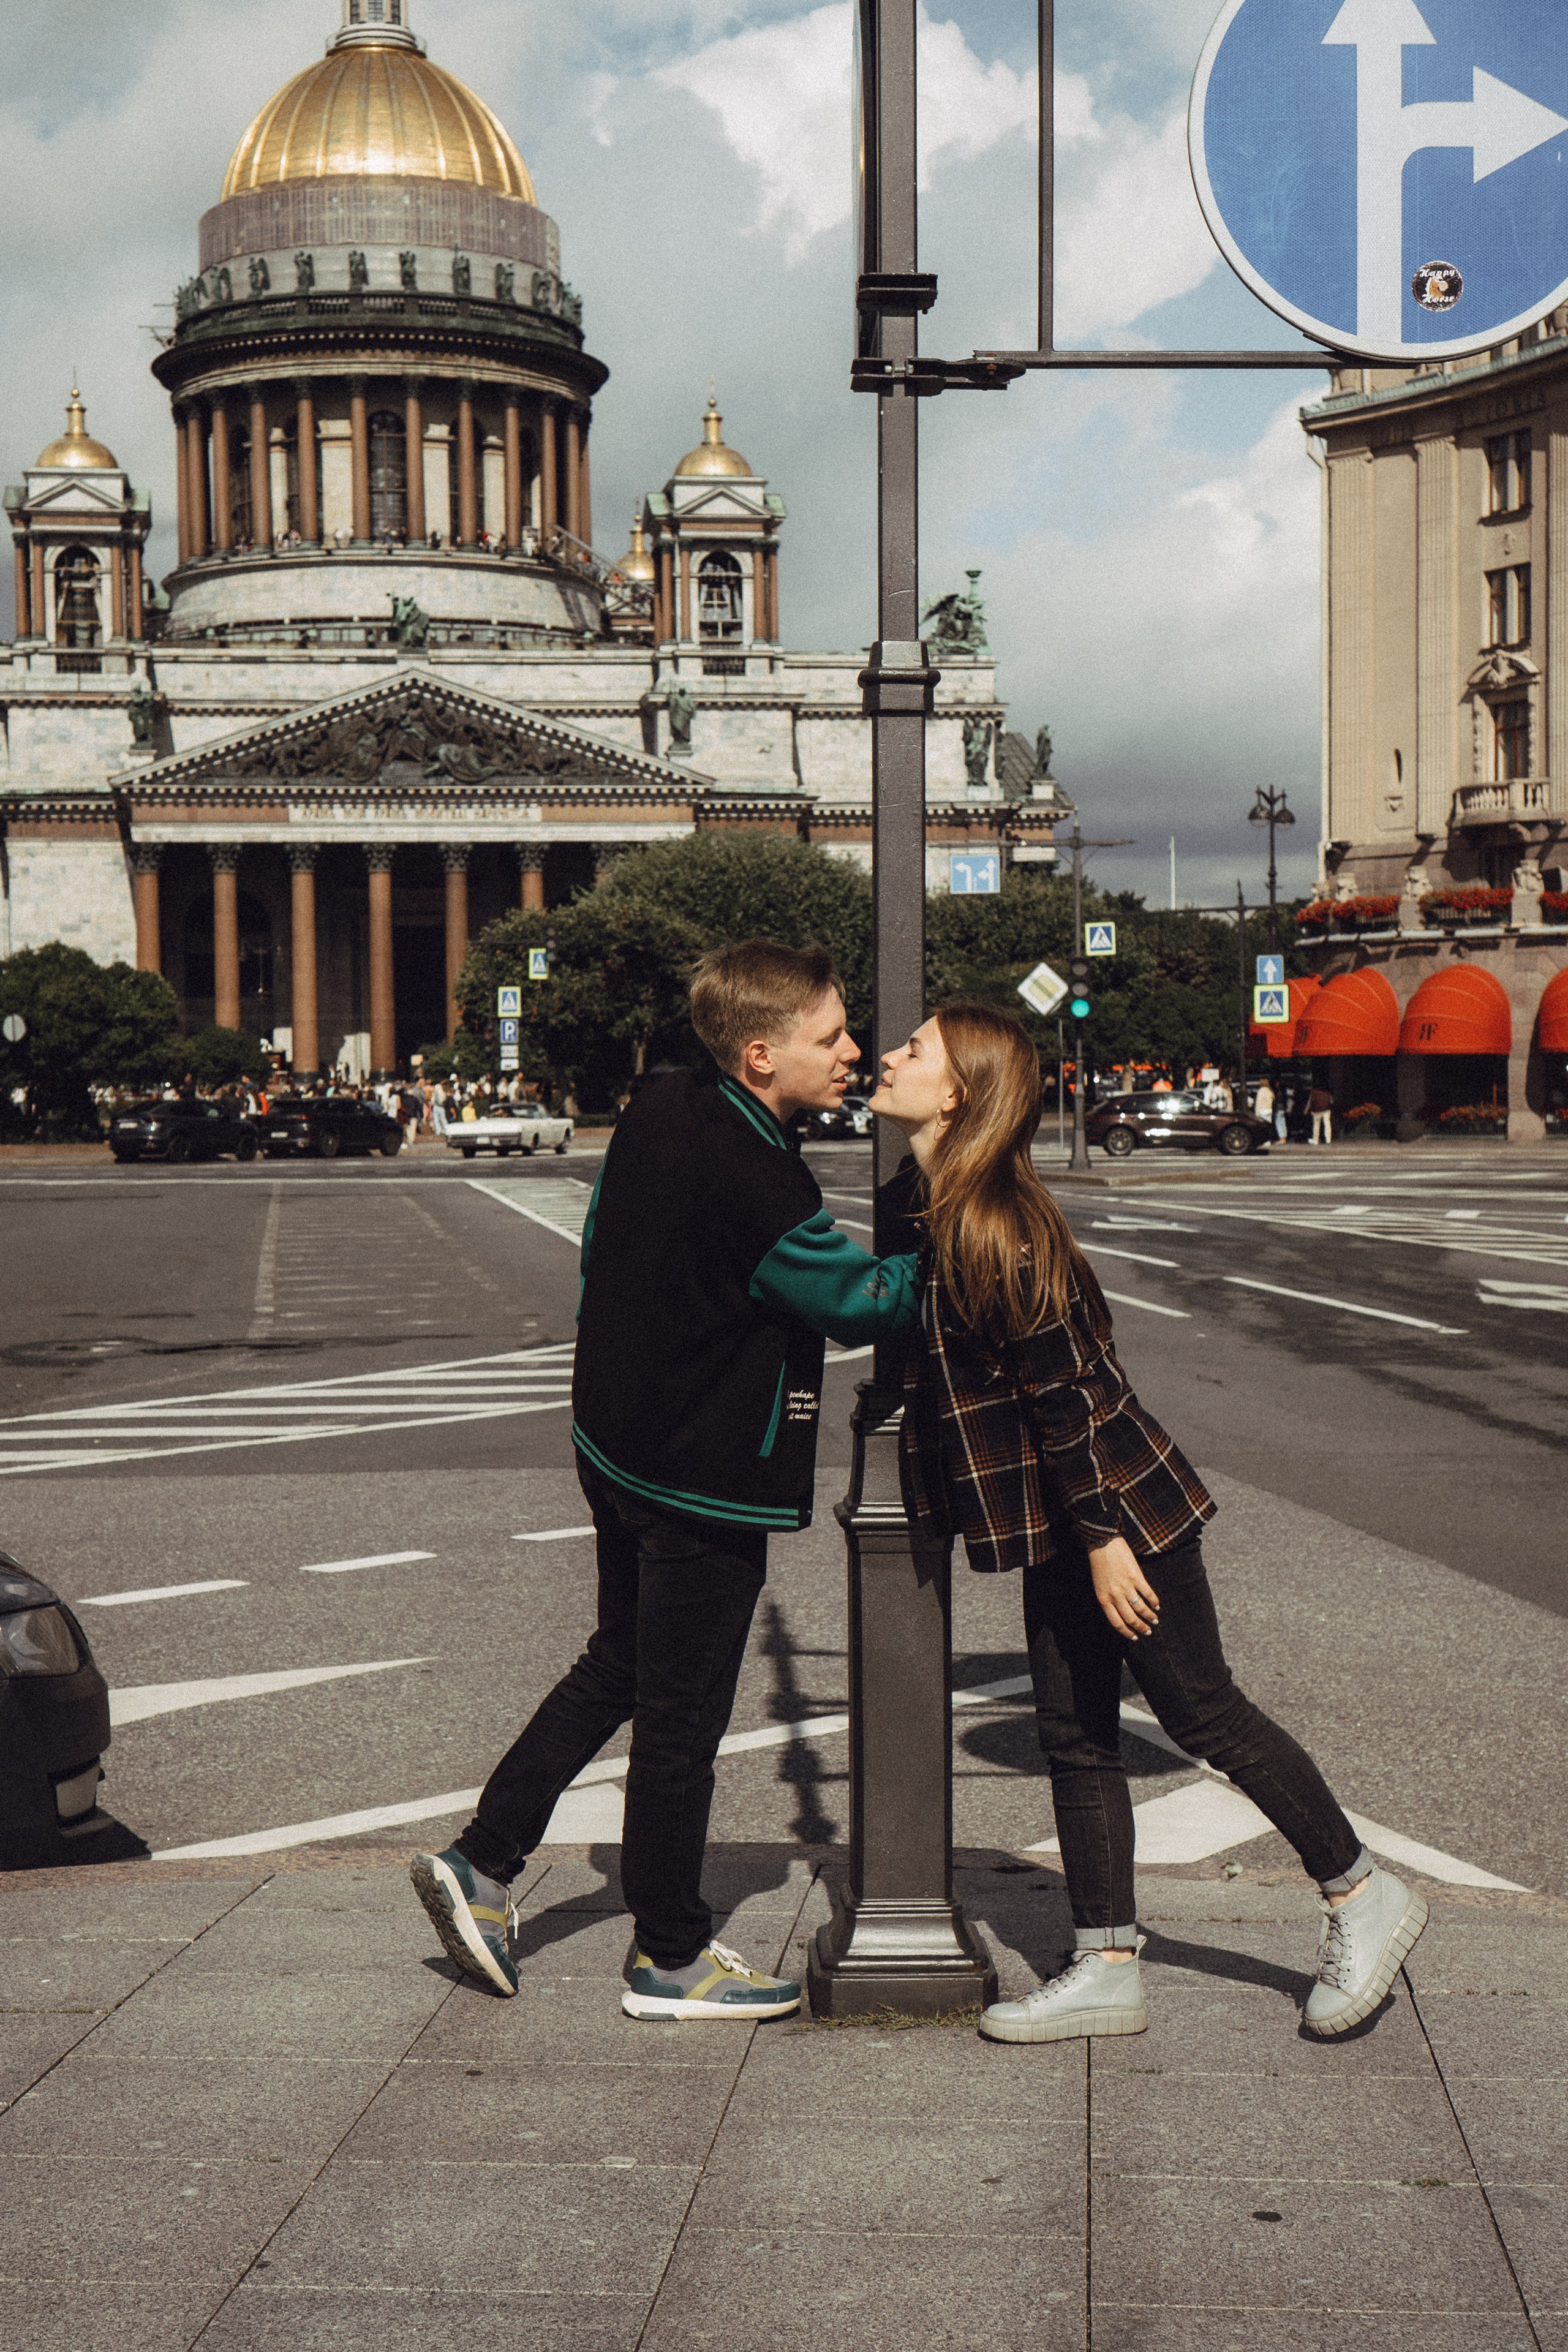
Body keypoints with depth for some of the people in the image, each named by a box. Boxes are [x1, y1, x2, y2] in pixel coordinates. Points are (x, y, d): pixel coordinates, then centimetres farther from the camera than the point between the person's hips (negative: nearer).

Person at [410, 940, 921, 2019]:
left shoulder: (658, 1111, 0)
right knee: (682, 1715, 5)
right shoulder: (759, 1185, -26)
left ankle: (481, 1863, 27)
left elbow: (603, 1245, 13)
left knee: (618, 1666, 23)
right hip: (704, 1483, -9)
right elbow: (863, 1300, -14)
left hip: (619, 1443, 9)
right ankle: (671, 1957, 20)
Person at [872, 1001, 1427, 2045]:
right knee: (1075, 1734, 10)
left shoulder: (993, 1226, -22)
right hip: (1060, 1526, 9)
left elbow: (1065, 1390, -22)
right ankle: (1109, 1968, 17)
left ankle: (1363, 1897, 18)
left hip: (1117, 1504, -9)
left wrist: (1104, 1539, -19)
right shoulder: (931, 1213, 7)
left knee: (1202, 1712, 2)